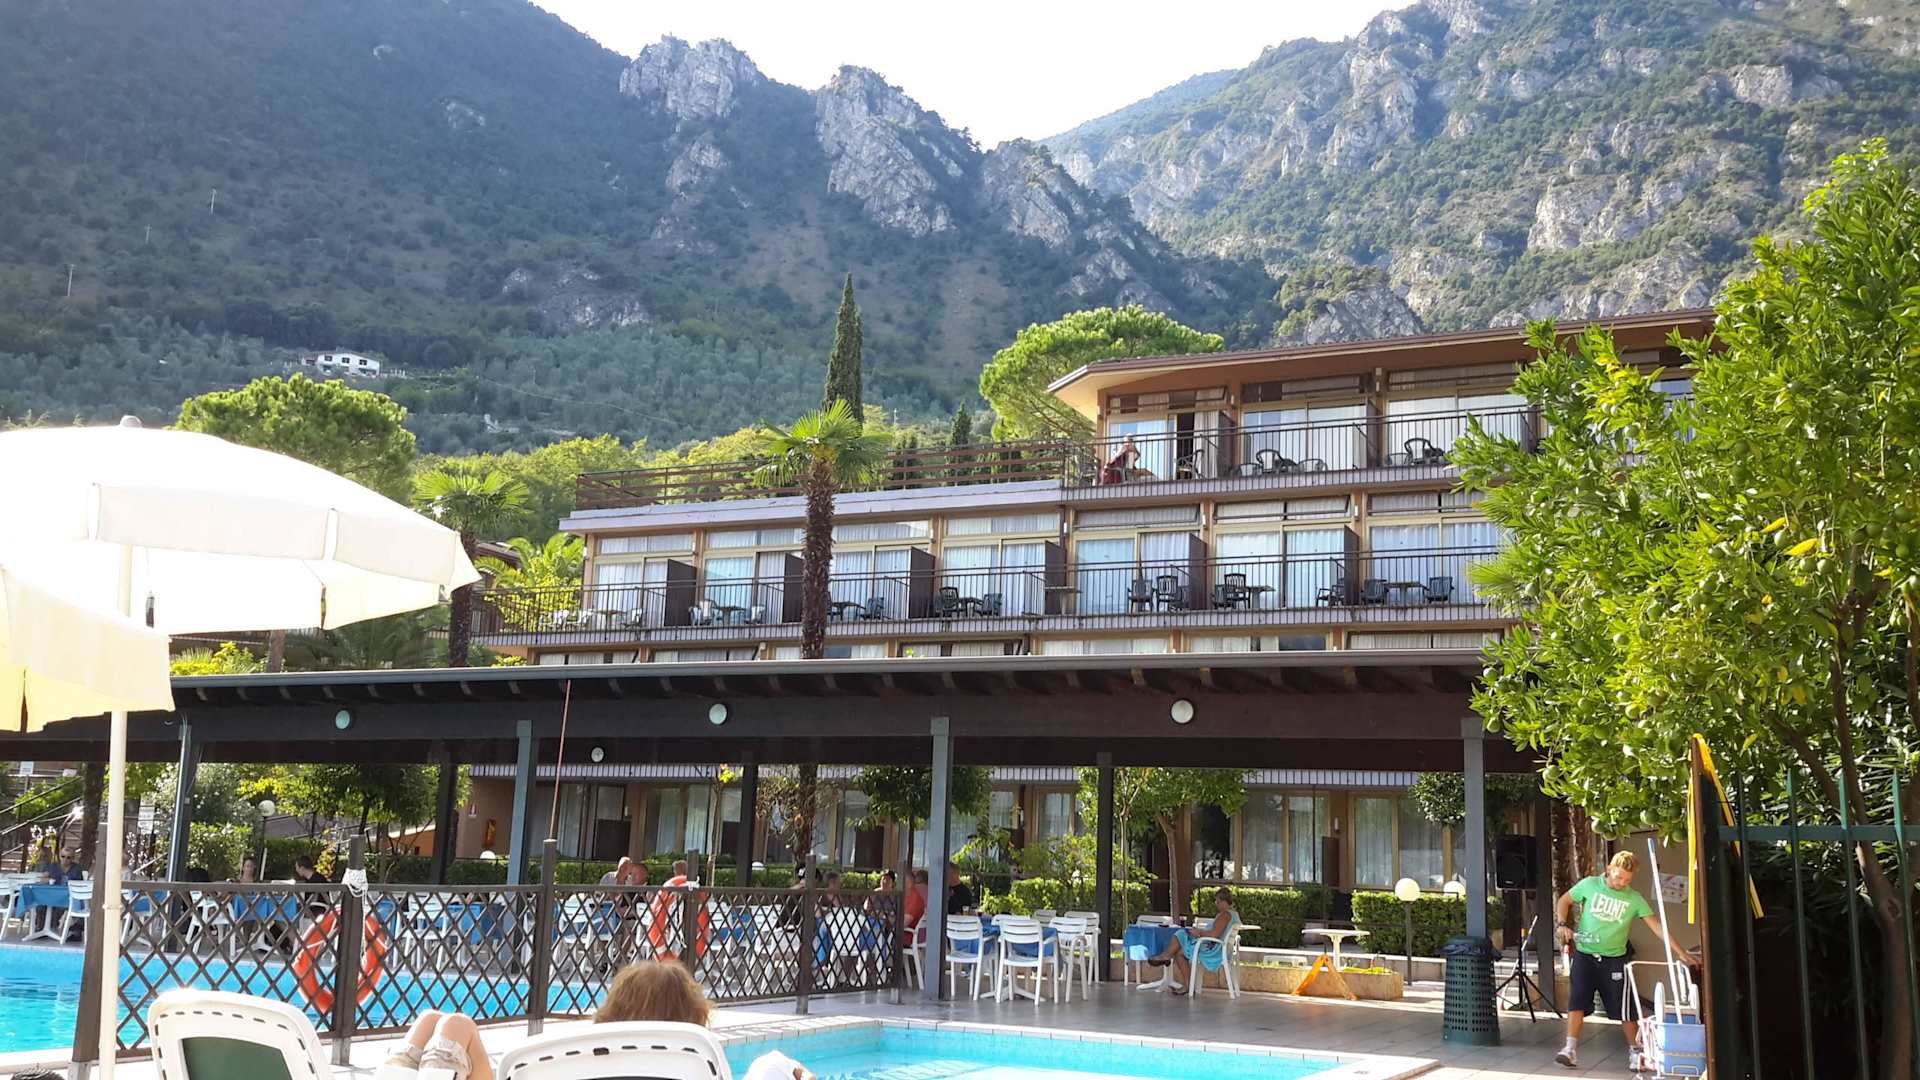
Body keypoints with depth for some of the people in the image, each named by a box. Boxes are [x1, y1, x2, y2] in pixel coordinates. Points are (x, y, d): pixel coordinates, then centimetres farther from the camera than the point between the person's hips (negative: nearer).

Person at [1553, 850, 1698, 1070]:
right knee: (1577, 1000, -8)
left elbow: (1657, 926, -7)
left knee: (1623, 1007, 2)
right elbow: (1564, 901, 9)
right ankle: (1571, 1049, -6)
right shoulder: (1590, 885, -3)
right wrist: (1562, 924, -7)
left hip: (1614, 959, 0)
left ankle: (1635, 1051, 17)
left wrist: (1681, 952, -12)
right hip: (1584, 954, 0)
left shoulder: (1634, 899, -4)